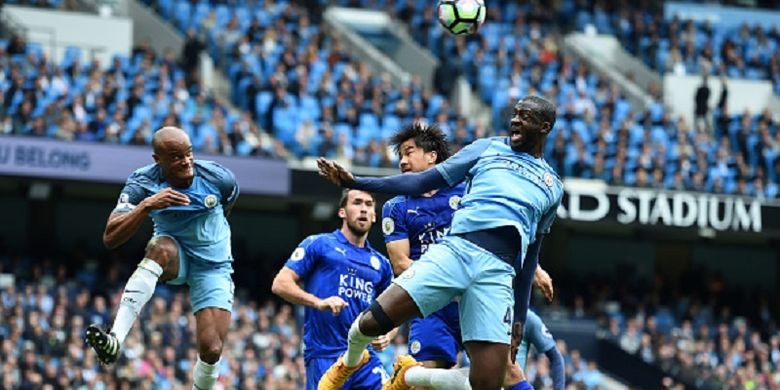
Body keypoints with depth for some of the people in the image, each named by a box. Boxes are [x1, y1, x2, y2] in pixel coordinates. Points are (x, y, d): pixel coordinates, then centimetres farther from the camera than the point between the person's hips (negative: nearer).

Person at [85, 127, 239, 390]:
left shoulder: (219, 178, -17)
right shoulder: (143, 183, -21)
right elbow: (110, 239, -30)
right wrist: (147, 205, -42)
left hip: (213, 267, 1)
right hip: (175, 258, -1)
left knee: (211, 350, -16)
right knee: (160, 246, -39)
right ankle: (115, 340, -48)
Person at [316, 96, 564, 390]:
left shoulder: (553, 187, 20)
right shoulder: (487, 148, 15)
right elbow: (423, 182, 11)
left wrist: (520, 318, 18)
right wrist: (356, 182, 3)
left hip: (498, 274, 1)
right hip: (456, 248, -1)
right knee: (373, 321, -16)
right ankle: (349, 363, 20)